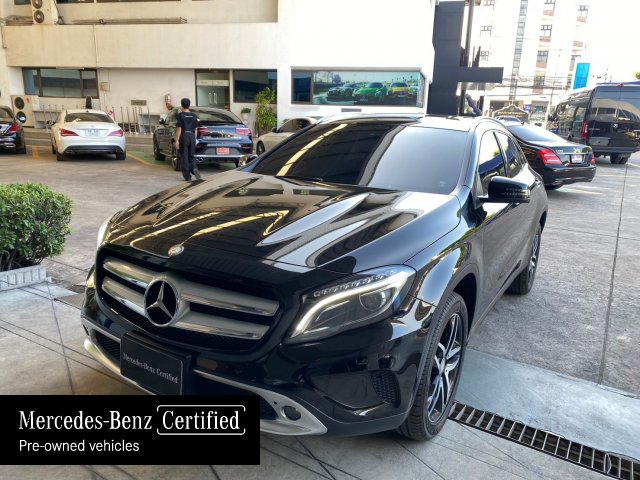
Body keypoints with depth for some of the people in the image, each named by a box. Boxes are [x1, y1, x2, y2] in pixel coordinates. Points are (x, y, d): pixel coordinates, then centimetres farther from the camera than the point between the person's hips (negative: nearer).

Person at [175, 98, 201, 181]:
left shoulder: (180, 115, -6)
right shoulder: (194, 115, 8)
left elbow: (179, 129, -10)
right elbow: (195, 129, 10)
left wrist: (177, 141, -8)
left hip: (184, 137, -4)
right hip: (192, 137, 4)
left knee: (184, 157, 3)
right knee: (191, 156, 14)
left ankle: (187, 176, 4)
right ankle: (194, 168, -15)